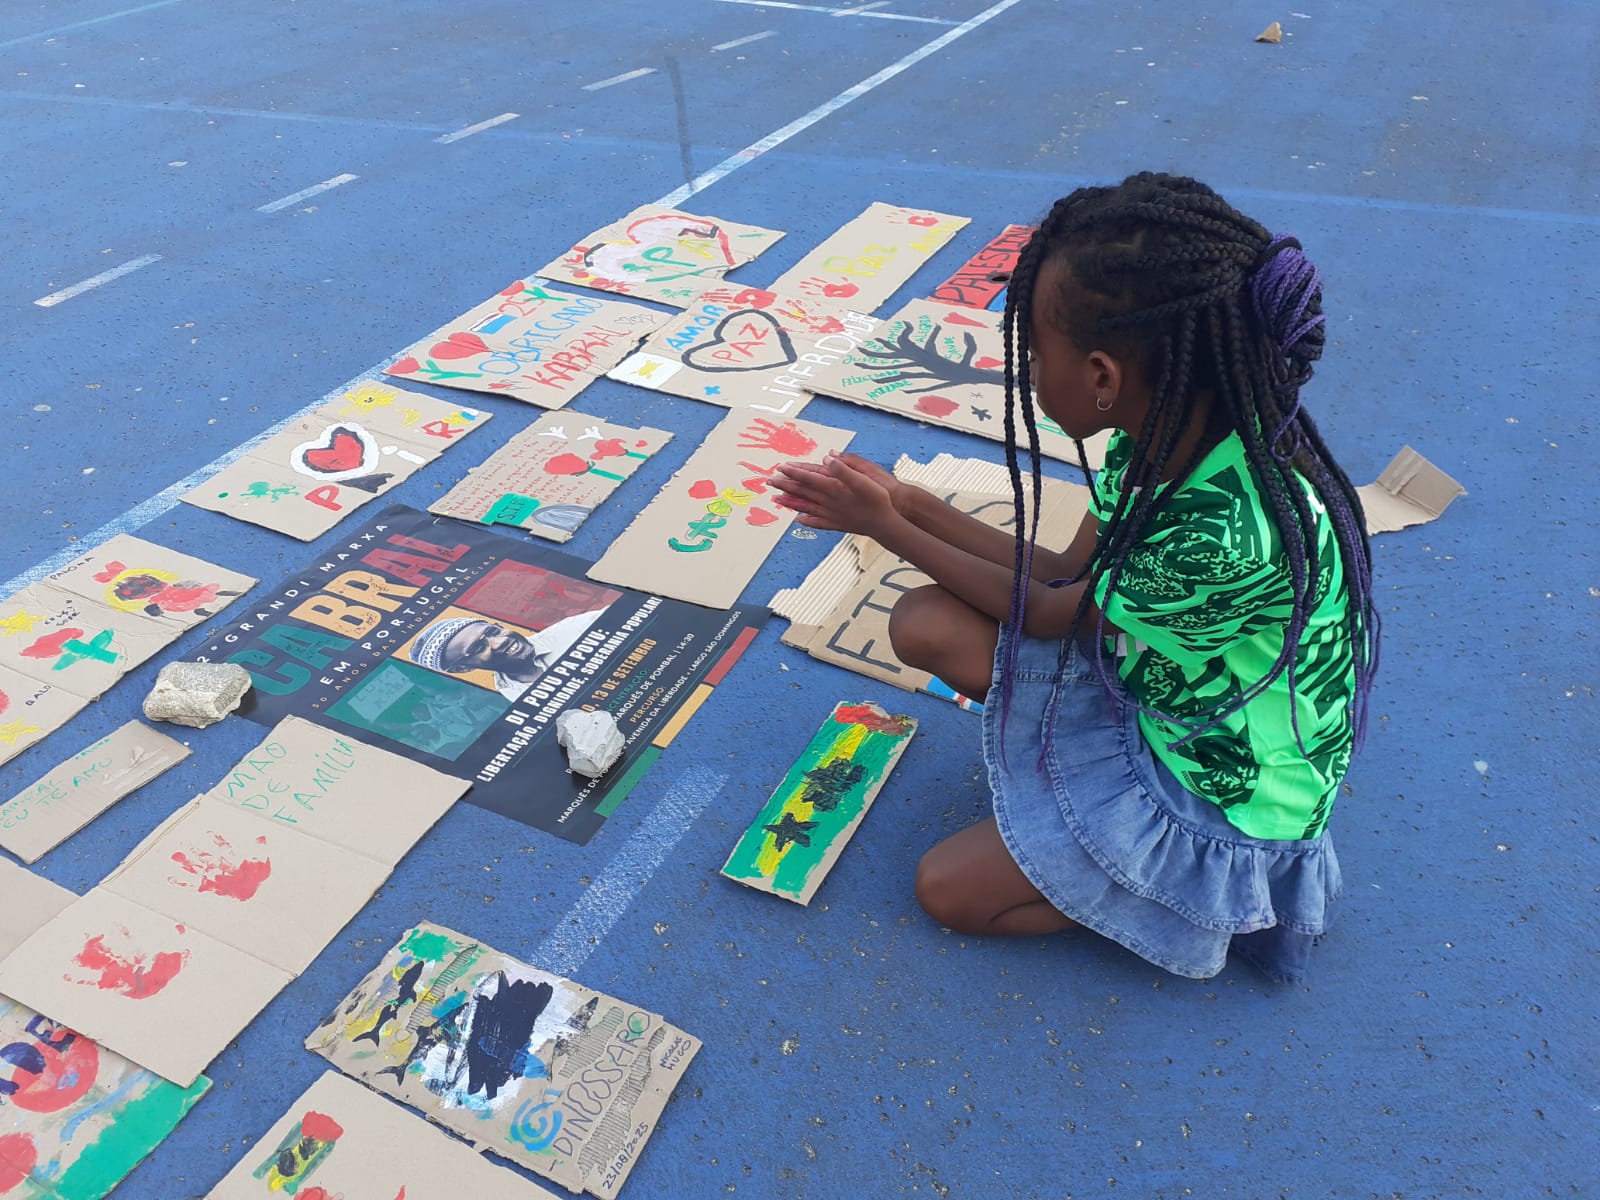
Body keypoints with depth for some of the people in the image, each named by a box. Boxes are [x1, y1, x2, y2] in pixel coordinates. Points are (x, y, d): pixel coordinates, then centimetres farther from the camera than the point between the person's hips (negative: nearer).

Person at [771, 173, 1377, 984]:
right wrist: (908, 503, -7)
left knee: (948, 888, -2)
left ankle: (1228, 892, 6)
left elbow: (1045, 612, -19)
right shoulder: (1167, 428, -14)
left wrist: (887, 529, -11)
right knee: (924, 624, -7)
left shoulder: (1220, 530, -37)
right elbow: (1072, 573, -1)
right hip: (1157, 683, 7)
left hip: (1225, 790, -7)